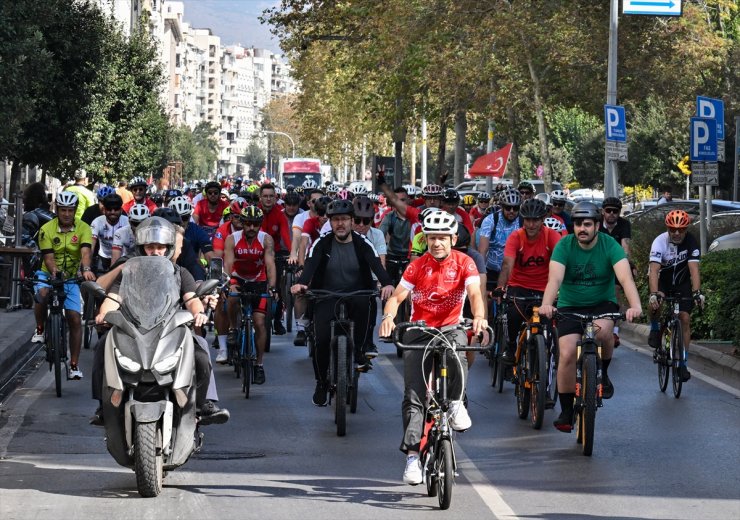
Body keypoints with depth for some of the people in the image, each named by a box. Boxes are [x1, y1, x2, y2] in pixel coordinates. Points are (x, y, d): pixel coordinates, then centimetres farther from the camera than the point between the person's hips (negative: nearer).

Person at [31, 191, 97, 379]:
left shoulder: (83, 228, -9)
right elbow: (48, 256, -17)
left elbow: (85, 251, -24)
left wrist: (86, 269, -45)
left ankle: (74, 365, 1)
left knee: (74, 319, -7)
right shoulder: (47, 229, -10)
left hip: (71, 279, 1)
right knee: (42, 294, -36)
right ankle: (40, 329, -6)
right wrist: (54, 271, -40)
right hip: (49, 275, -1)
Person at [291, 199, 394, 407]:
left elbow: (376, 265, -18)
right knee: (321, 339, -18)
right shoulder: (322, 244, -2)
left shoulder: (362, 243, -2)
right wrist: (300, 283, -40)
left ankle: (359, 350, -17)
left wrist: (387, 283, -39)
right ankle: (321, 383, 5)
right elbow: (310, 264, -18)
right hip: (327, 297, 0)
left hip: (355, 294, 0)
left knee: (364, 304, -36)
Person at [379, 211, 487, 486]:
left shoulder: (464, 263, -4)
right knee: (413, 395, -11)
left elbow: (475, 294, -16)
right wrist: (388, 317, -28)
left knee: (456, 356, -37)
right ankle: (412, 454, -9)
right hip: (419, 329, 1)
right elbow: (396, 297, -6)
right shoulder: (417, 266, -2)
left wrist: (479, 317, -38)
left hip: (451, 326, -1)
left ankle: (456, 402, -9)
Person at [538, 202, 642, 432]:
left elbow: (625, 278, -28)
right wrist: (546, 304, -47)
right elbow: (555, 278, -27)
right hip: (570, 306, 1)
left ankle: (603, 374, -3)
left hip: (603, 303, -1)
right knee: (567, 354, -16)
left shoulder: (610, 246, -15)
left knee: (603, 331, -33)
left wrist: (635, 305, -47)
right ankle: (566, 411, -2)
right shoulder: (564, 245, -13)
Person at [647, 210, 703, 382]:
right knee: (656, 303, -32)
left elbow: (694, 270, -31)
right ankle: (655, 329, 0)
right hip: (662, 280, -1)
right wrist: (654, 294, -51)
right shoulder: (660, 242, -26)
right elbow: (654, 270, -37)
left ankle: (682, 364, -2)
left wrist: (697, 293, -46)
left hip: (682, 282, 1)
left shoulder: (691, 242, -22)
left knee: (684, 318, -9)